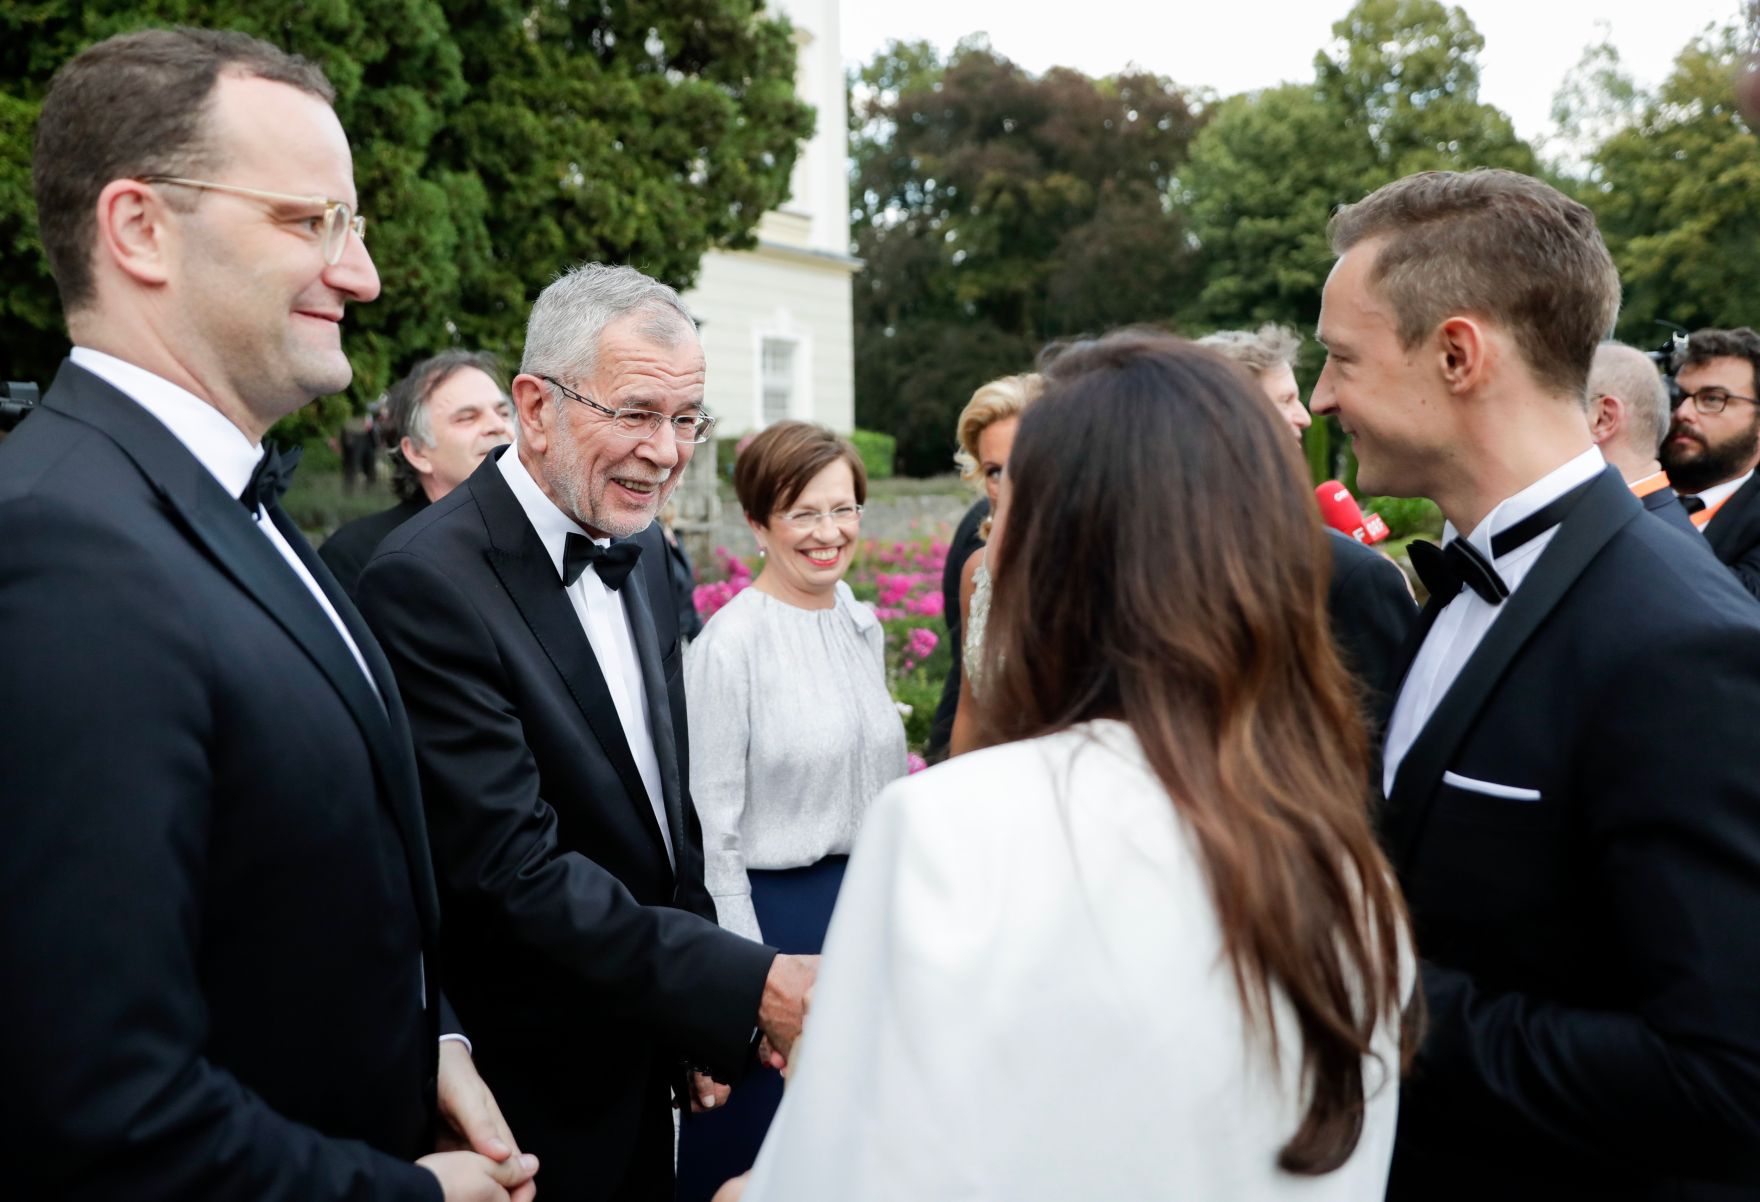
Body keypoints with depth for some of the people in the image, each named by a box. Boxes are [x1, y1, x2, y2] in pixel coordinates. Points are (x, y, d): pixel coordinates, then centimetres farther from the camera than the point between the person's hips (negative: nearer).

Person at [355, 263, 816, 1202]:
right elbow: (515, 870, -26)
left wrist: (702, 1019, 6)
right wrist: (751, 989, -28)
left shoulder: (640, 548, 3)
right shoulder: (427, 583, -23)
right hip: (531, 1101, -7)